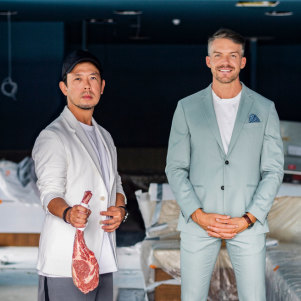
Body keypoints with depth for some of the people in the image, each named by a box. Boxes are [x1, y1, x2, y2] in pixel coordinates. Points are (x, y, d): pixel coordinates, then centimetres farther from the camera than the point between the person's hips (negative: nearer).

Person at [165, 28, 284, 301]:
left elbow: (273, 171, 3)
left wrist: (248, 219, -8)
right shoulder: (187, 107, 7)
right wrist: (198, 215, -9)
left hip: (248, 223, 0)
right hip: (198, 221, 0)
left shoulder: (264, 109, 7)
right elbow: (176, 168, 4)